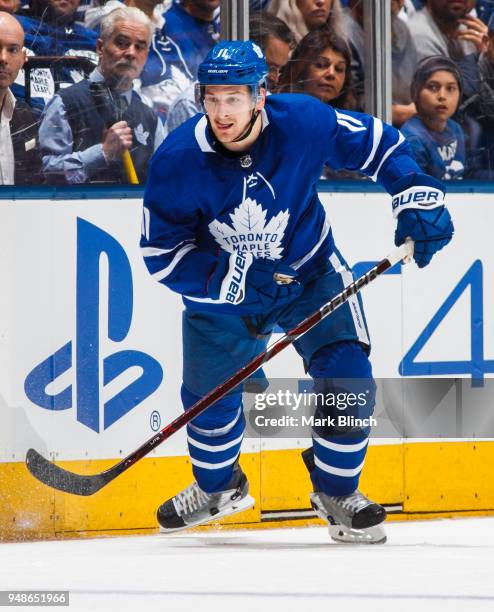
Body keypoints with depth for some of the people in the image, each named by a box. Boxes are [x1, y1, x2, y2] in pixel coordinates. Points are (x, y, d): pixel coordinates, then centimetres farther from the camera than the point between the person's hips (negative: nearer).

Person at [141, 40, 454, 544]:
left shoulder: (303, 122, -25)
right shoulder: (178, 160, -25)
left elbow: (377, 143, -7)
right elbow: (162, 254, -17)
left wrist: (417, 198, -18)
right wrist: (230, 284, -26)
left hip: (310, 274, 0)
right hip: (222, 289, 1)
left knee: (347, 379, -15)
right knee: (209, 394, 9)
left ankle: (336, 492, 10)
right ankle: (218, 487, 41)